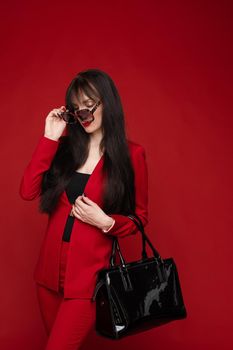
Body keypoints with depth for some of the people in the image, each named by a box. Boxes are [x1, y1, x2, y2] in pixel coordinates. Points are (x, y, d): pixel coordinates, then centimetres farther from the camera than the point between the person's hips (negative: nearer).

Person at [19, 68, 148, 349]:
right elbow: (27, 191, -7)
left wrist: (106, 222, -17)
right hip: (49, 267, 5)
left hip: (88, 273, -5)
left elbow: (139, 217, 1)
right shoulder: (66, 146, 5)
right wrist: (50, 138, -7)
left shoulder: (132, 154, -7)